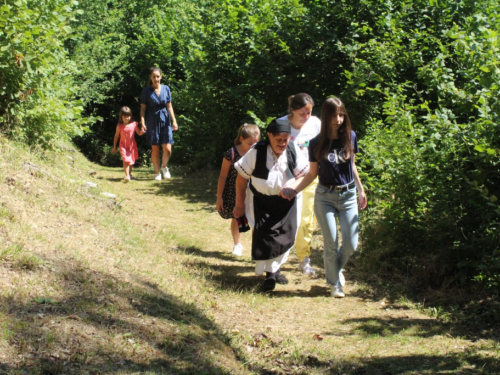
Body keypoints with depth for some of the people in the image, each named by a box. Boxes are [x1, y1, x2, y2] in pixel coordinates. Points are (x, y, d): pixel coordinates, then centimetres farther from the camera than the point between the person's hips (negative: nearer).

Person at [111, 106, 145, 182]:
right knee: (125, 160, -16)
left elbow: (139, 133, 4)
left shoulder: (133, 124, -5)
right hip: (123, 145, -2)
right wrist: (114, 147, 6)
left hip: (132, 145, 2)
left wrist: (142, 131, -21)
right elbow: (116, 136, 2)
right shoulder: (119, 126, -7)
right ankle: (127, 175, -22)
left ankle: (129, 174, 36)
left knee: (131, 161, 16)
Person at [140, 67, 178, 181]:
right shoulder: (146, 91, -1)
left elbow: (169, 106, 7)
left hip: (165, 121, 2)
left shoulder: (166, 89, 5)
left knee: (167, 149, -6)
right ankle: (157, 172, 16)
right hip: (152, 122, -1)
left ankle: (164, 166, 21)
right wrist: (142, 122, -11)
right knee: (155, 149, 3)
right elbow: (143, 108, 0)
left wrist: (174, 121, 0)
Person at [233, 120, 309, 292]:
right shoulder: (256, 152, -19)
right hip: (261, 202, -2)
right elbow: (242, 178, -9)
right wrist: (240, 204, -3)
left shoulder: (294, 151, -12)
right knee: (264, 234, -13)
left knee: (286, 235, 0)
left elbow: (304, 174, -4)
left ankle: (276, 268, 23)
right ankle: (270, 273, 4)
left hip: (287, 202, 3)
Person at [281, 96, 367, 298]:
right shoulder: (316, 144, -7)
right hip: (325, 196, -2)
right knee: (331, 243, 0)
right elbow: (312, 174, 1)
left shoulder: (350, 137, -1)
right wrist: (294, 190, -11)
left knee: (351, 244, 0)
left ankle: (336, 269, 31)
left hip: (348, 196, 2)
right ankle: (335, 283, 20)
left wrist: (361, 190, 12)